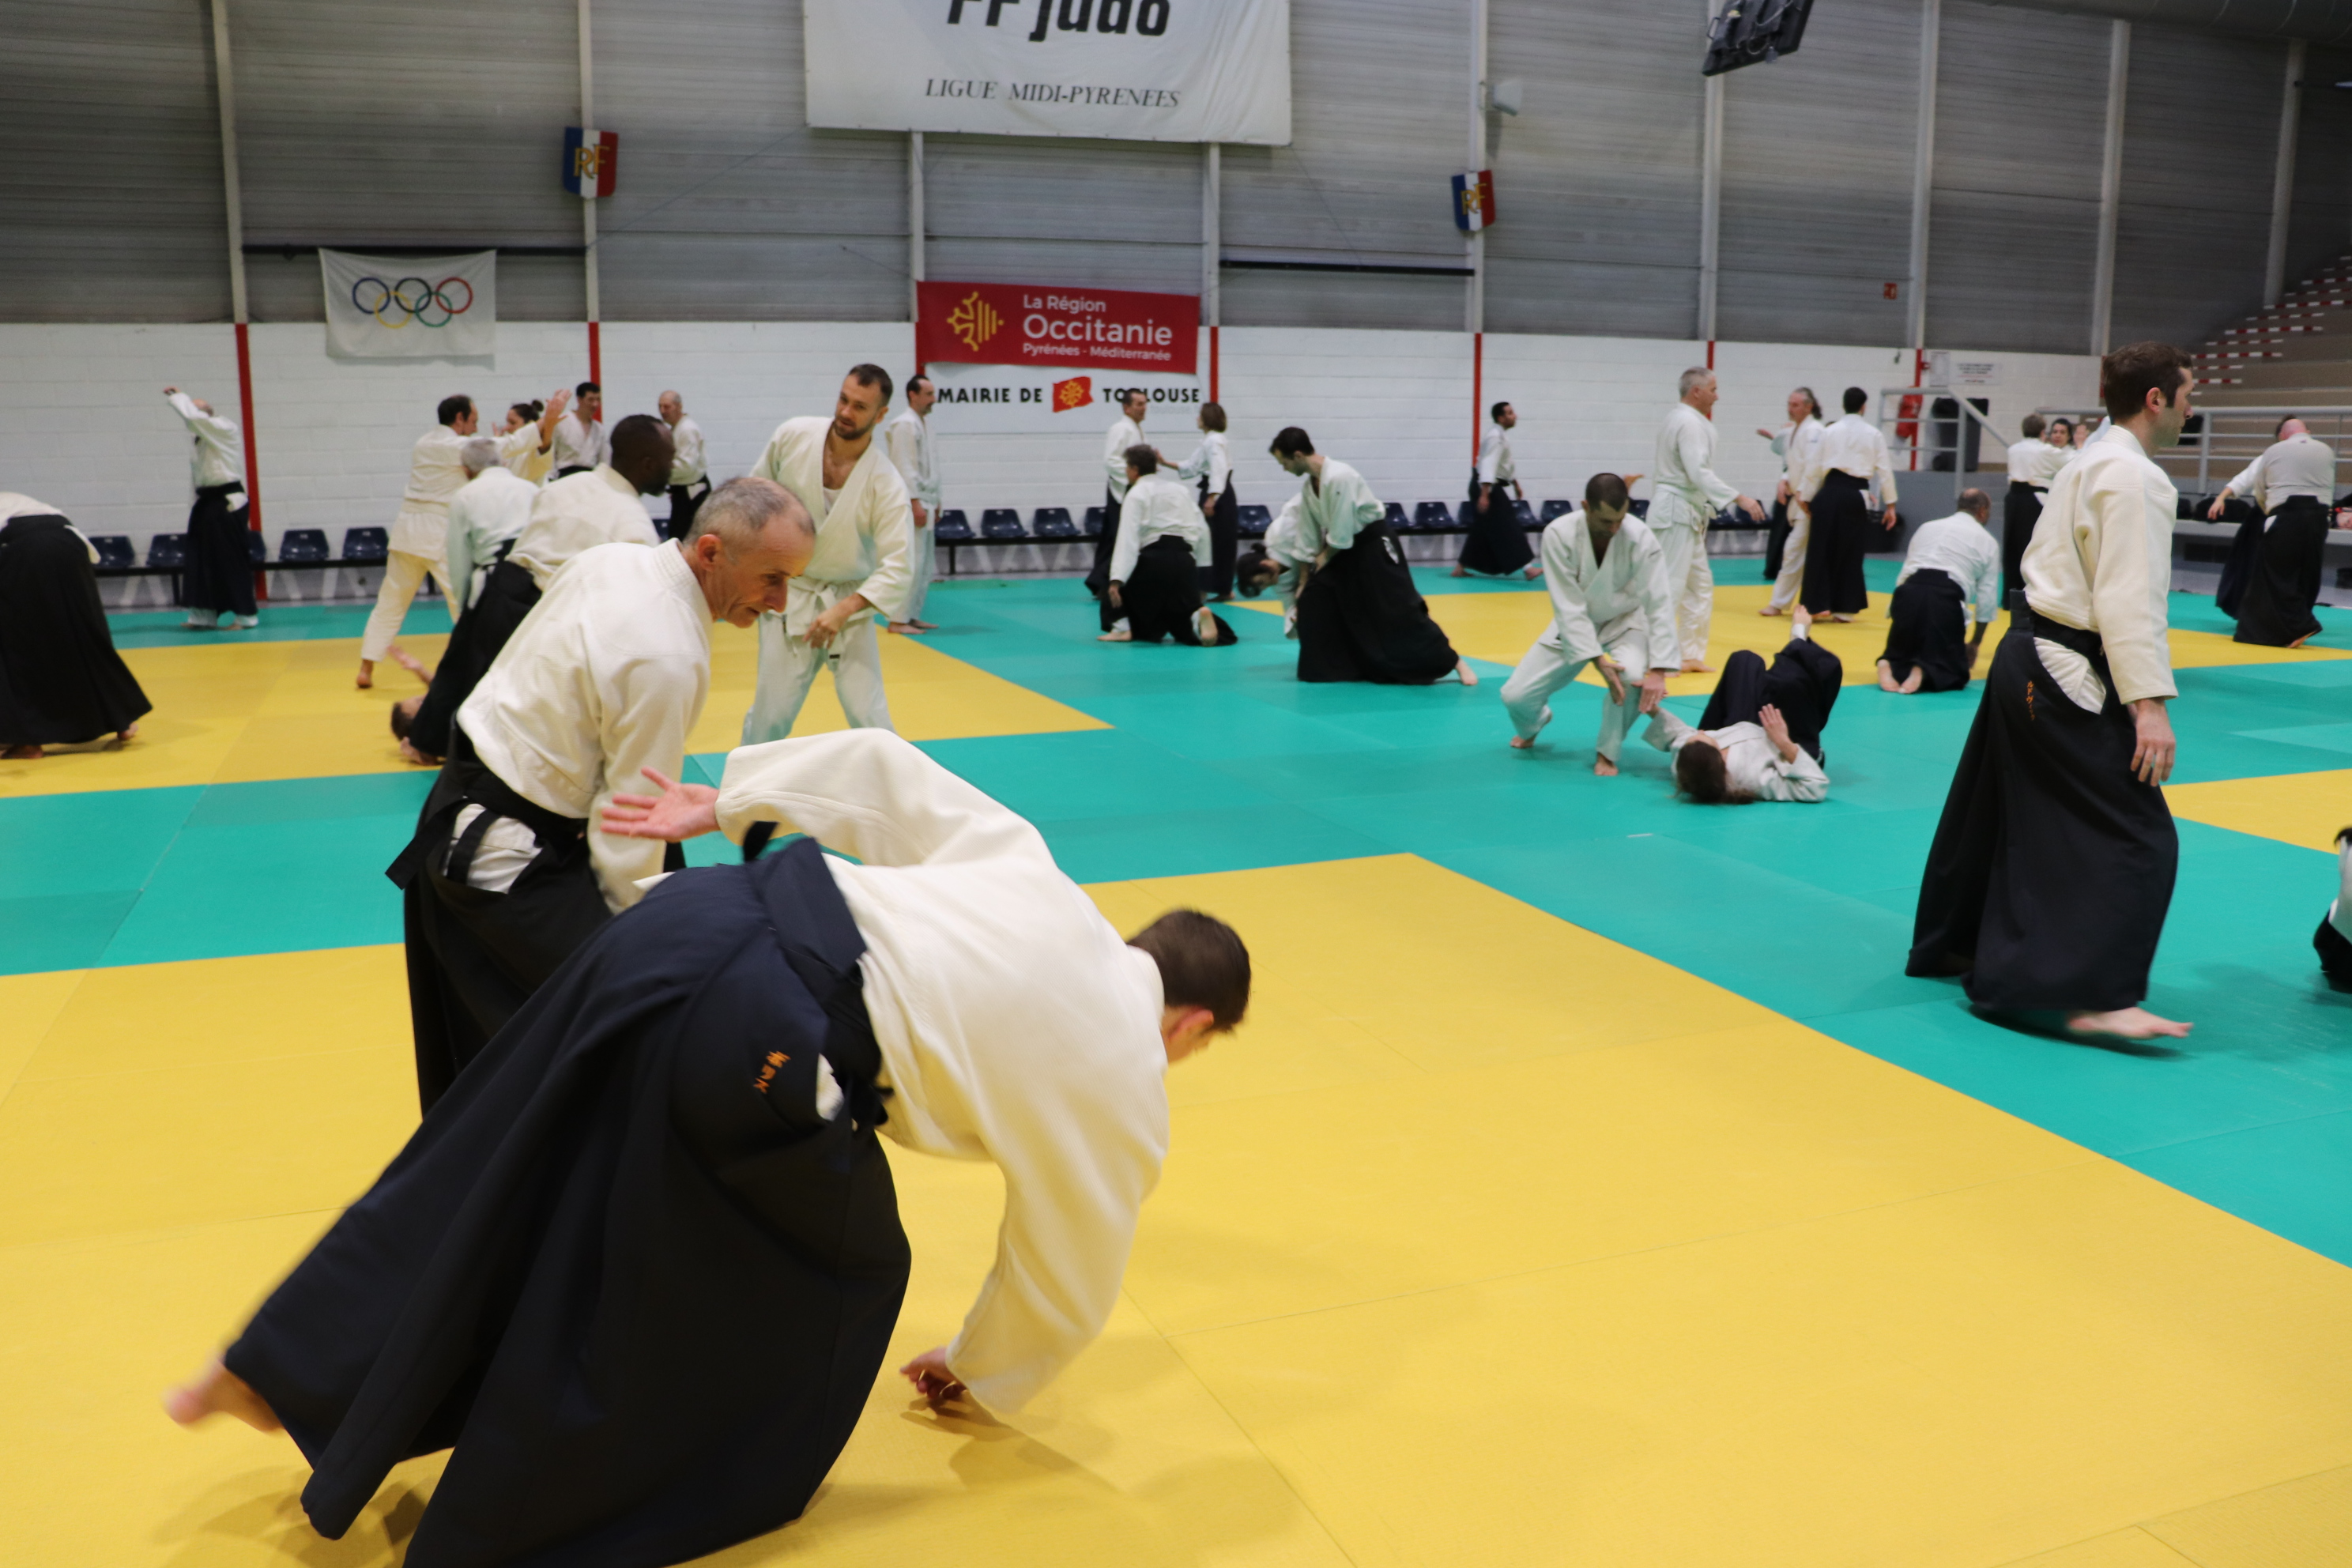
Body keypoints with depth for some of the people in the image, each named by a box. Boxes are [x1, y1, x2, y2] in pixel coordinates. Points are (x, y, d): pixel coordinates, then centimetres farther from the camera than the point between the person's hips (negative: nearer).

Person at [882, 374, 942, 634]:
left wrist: (935, 503, 20)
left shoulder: (924, 423, 17)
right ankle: (899, 620, -7)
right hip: (910, 503, -10)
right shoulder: (905, 424, -13)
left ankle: (913, 616, 21)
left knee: (925, 564, 13)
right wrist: (915, 503, -22)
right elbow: (905, 467, -19)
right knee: (911, 562, -11)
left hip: (924, 502, 10)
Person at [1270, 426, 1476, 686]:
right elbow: (1308, 541, 10)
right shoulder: (1308, 487, 2)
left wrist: (1325, 558, -6)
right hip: (1342, 549, 9)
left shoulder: (1339, 477, -27)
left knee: (1400, 611, -10)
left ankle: (1455, 662, -1)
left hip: (1374, 546, -8)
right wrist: (1303, 582, 12)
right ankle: (1326, 665, 15)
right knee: (1313, 603, 1)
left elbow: (1342, 535, -24)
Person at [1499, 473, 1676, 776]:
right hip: (1573, 626, 1)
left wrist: (1658, 671, -35)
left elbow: (1659, 604, -26)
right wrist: (1598, 660, -34)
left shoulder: (1640, 537, -27)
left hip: (1624, 622, -1)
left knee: (1633, 674, -34)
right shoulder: (1559, 534, -26)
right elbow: (1570, 606, -26)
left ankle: (1607, 752, -6)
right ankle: (1533, 725, 33)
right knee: (1515, 696, -8)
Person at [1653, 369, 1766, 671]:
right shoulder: (1690, 423, -16)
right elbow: (1700, 474, -26)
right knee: (1671, 586, -9)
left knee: (1700, 586, 14)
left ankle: (1692, 654, 20)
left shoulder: (1677, 418, 15)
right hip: (1677, 513, -11)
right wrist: (1740, 499, -28)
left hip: (1686, 513, 11)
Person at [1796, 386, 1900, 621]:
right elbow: (1884, 469, 5)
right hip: (1856, 496, 0)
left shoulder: (1829, 432, 6)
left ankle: (1820, 604, 4)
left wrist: (1806, 498, 15)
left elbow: (1814, 467, 6)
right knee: (1850, 553, 8)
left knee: (1822, 549, 7)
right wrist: (1890, 504, 10)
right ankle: (1844, 608, 13)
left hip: (1830, 493, 0)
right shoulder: (1873, 434, 5)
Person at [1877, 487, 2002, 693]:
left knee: (1900, 654, 23)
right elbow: (1988, 598, 16)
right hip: (1946, 599, -2)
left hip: (1908, 593, 2)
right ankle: (1925, 673, -20)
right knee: (1955, 672, 14)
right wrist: (1975, 643, 26)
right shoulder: (1987, 542, 18)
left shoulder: (1927, 527, 25)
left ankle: (1890, 666, -13)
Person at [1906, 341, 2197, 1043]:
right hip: (2068, 676, -11)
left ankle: (1950, 945, 32)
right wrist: (2149, 703, -24)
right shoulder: (2136, 477, -14)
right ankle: (2091, 996, -15)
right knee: (2137, 837, -10)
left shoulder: (2088, 463, 17)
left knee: (1993, 813, 19)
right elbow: (2130, 598, -21)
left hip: (2028, 657, 11)